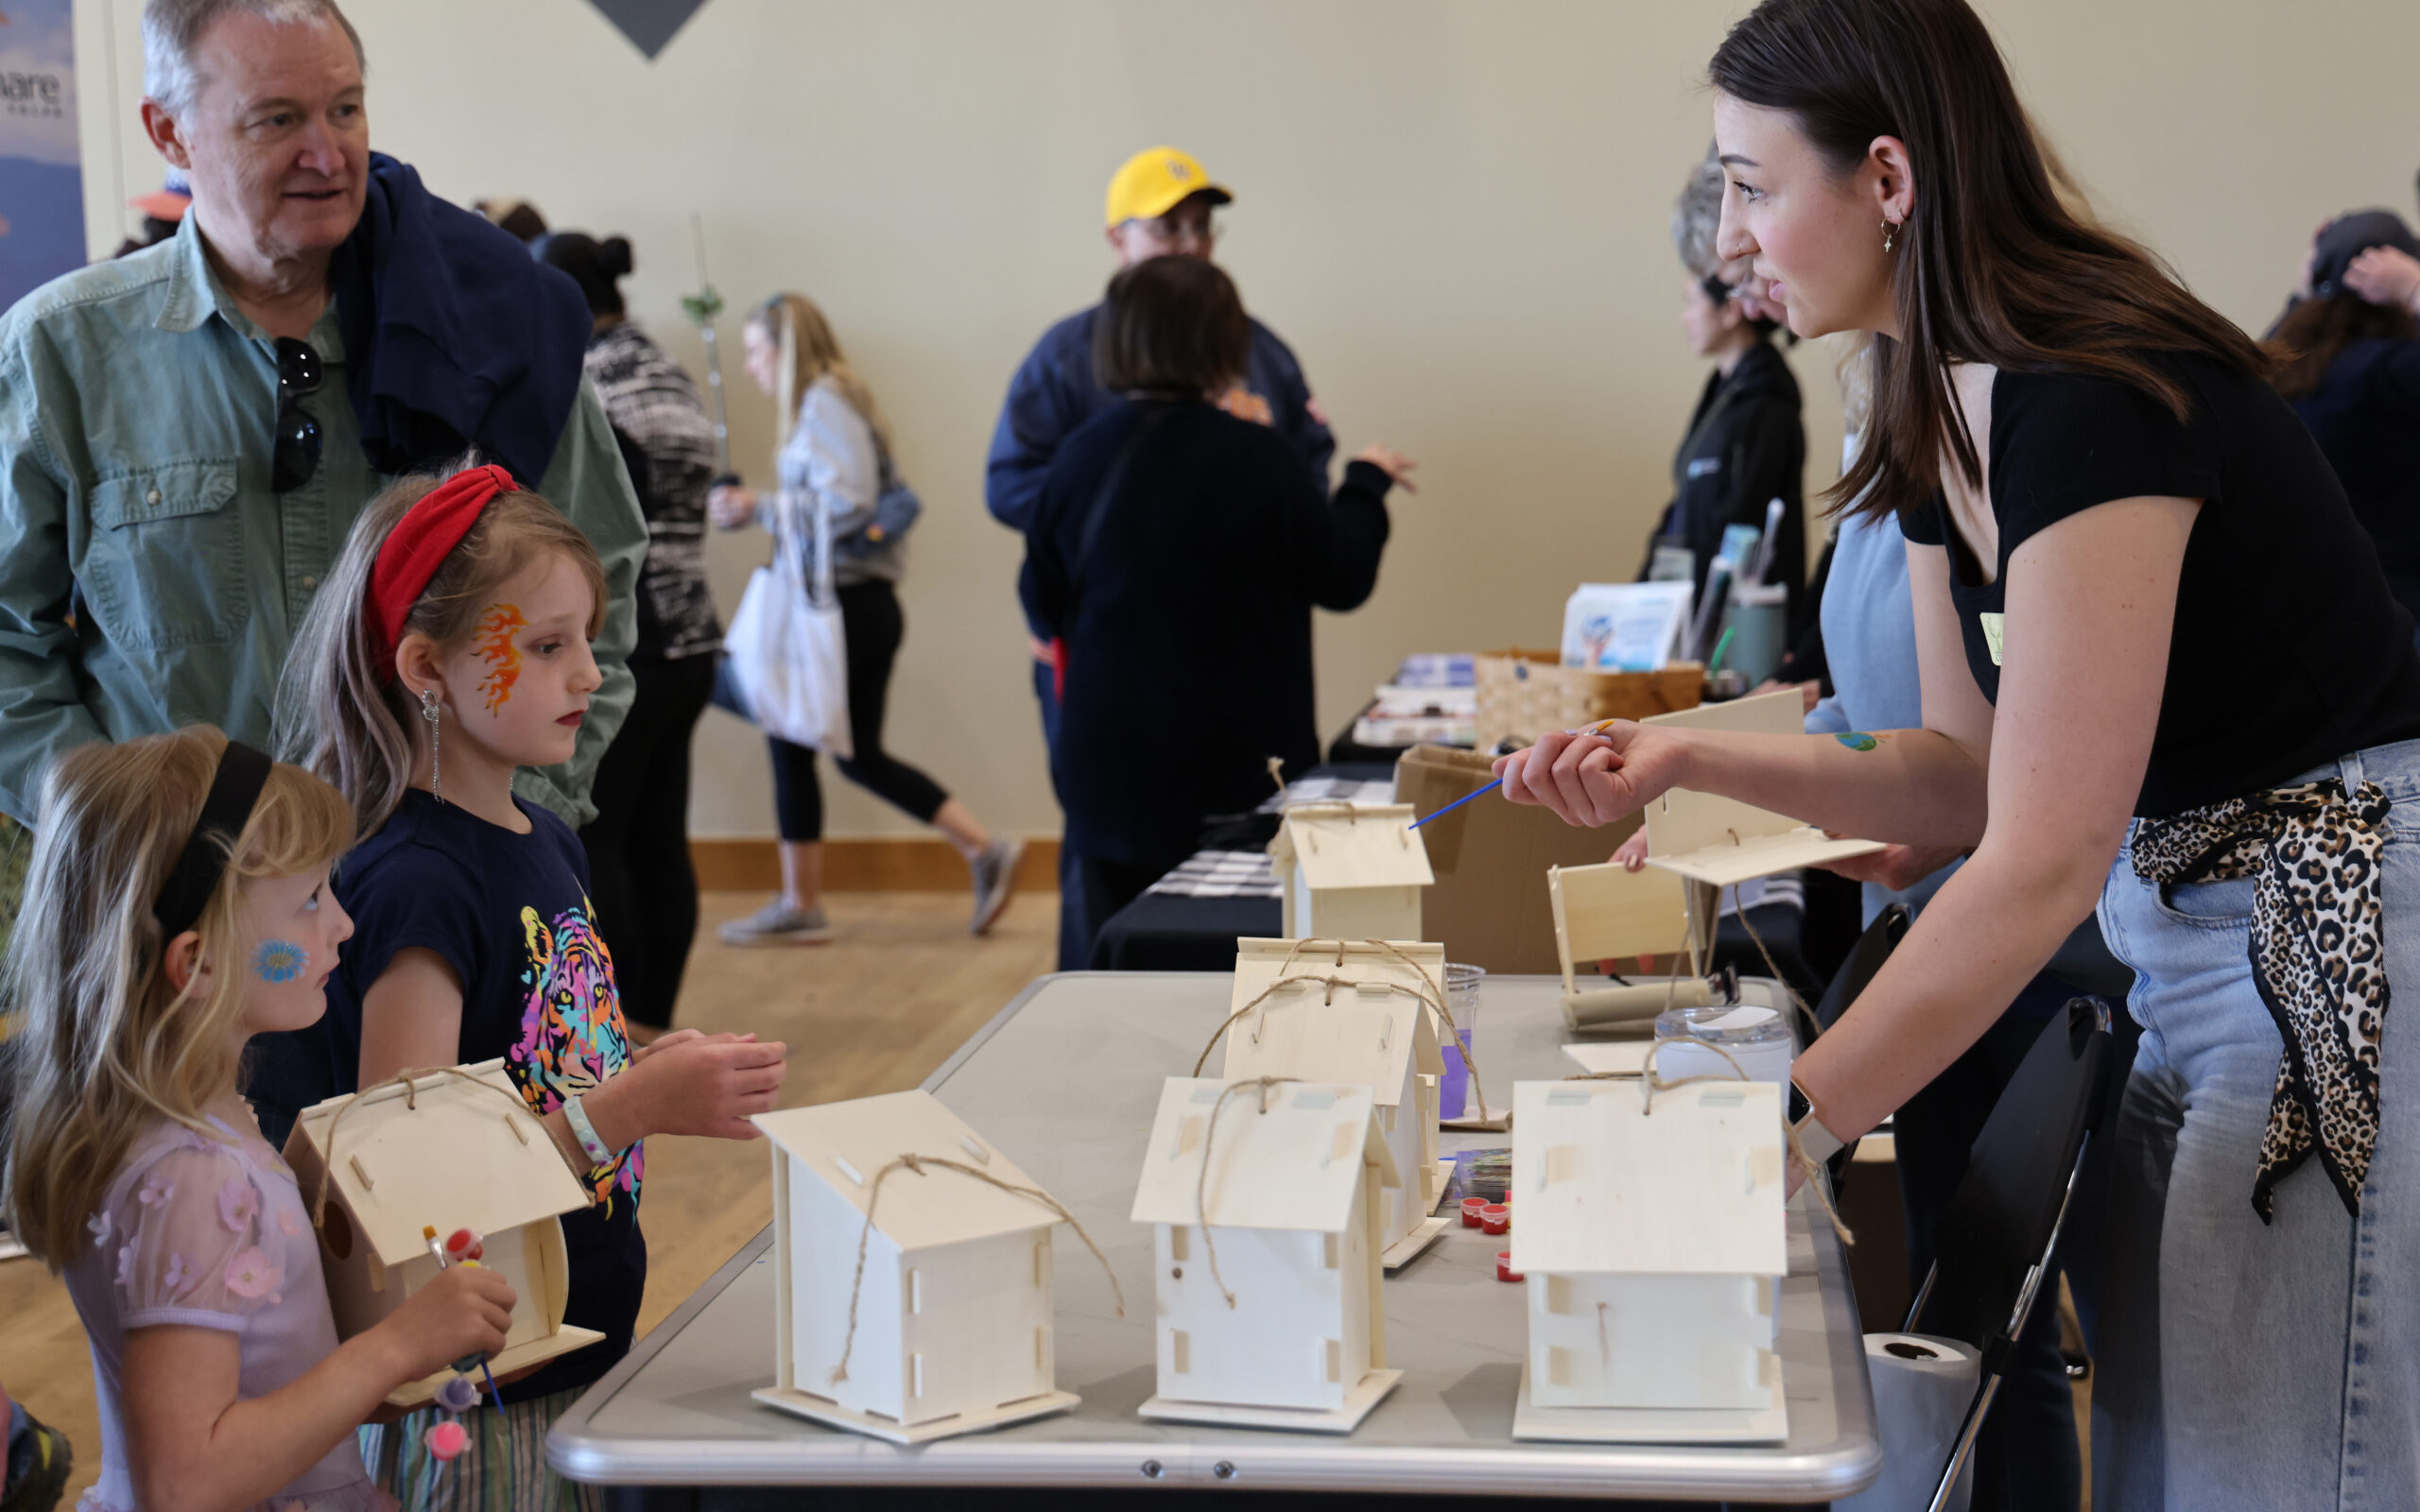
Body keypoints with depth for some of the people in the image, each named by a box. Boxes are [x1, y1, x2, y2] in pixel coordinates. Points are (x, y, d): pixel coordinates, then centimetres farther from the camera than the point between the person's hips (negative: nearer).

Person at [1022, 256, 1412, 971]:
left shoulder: (1079, 458, -3)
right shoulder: (1253, 457, -14)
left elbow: (1044, 607, 7)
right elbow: (1343, 579, -3)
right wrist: (1366, 483, 13)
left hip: (1109, 763, 3)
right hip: (1236, 769, -3)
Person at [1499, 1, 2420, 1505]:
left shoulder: (2093, 397, -24)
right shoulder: (1939, 415, 4)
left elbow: (2042, 863, -26)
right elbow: (1973, 772, 10)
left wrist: (1781, 1132, -22)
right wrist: (1688, 756, -2)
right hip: (2202, 930, 9)